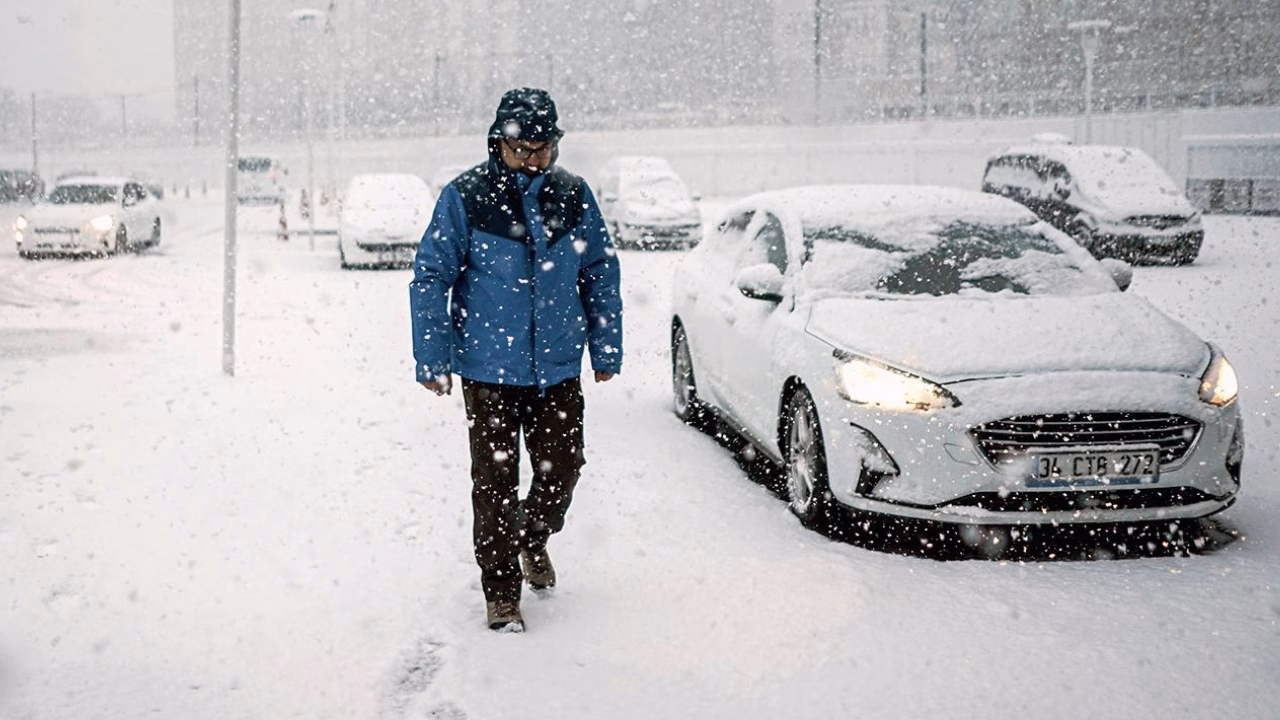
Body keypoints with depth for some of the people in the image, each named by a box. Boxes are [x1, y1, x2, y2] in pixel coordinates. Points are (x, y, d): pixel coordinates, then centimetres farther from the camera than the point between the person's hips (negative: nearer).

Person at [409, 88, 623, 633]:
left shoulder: (573, 194, 2)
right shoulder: (464, 197, -8)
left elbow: (601, 273, 11)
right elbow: (429, 278, -4)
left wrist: (607, 349, 11)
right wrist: (432, 358, -6)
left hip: (558, 367, 3)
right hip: (489, 368, -3)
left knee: (562, 468, 9)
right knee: (495, 481, 2)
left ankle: (533, 538, 40)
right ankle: (500, 592, 16)